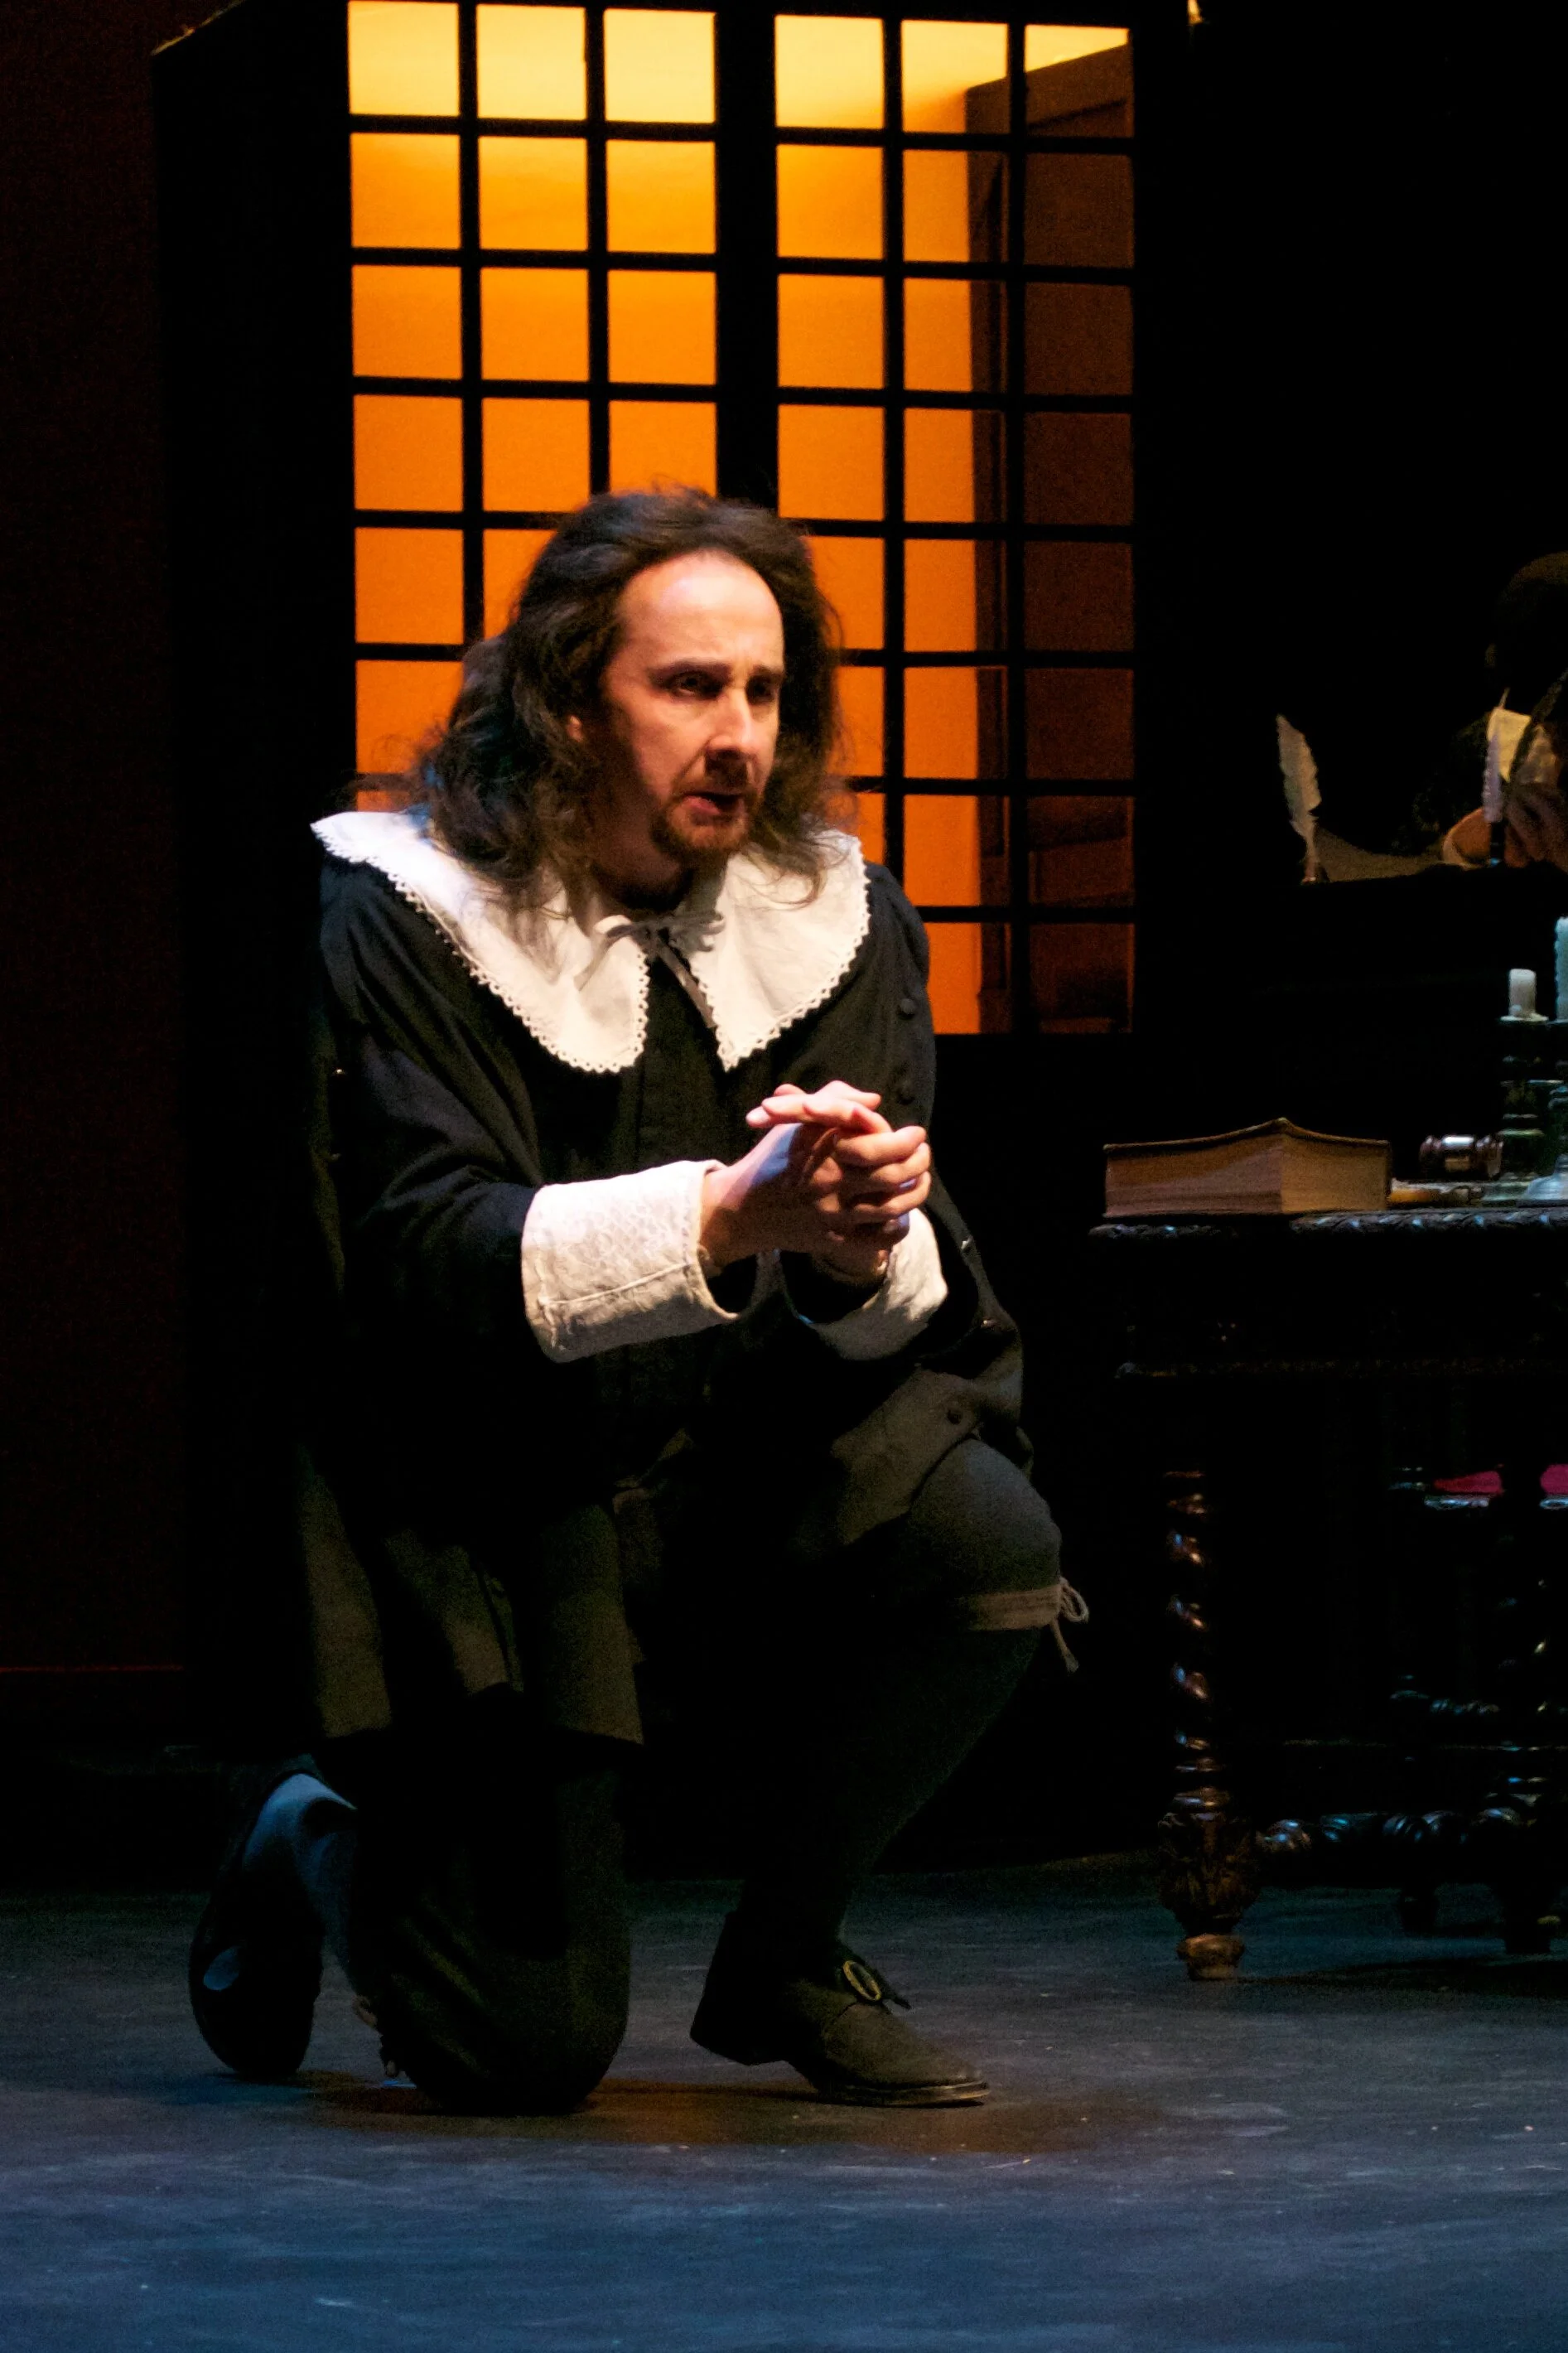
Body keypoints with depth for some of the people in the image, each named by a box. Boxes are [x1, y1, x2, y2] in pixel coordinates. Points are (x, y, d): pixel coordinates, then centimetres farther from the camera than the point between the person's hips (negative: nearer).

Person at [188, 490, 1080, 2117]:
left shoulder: (836, 924, 2)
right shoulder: (399, 920, -10)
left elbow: (907, 1302, -2)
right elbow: (435, 1263, -22)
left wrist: (869, 1253, -29)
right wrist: (731, 1216, -37)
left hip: (735, 1452, 5)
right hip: (479, 1488, -4)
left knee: (990, 1545, -26)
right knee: (527, 2050, -14)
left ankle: (781, 1965, 0)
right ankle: (311, 1845, 24)